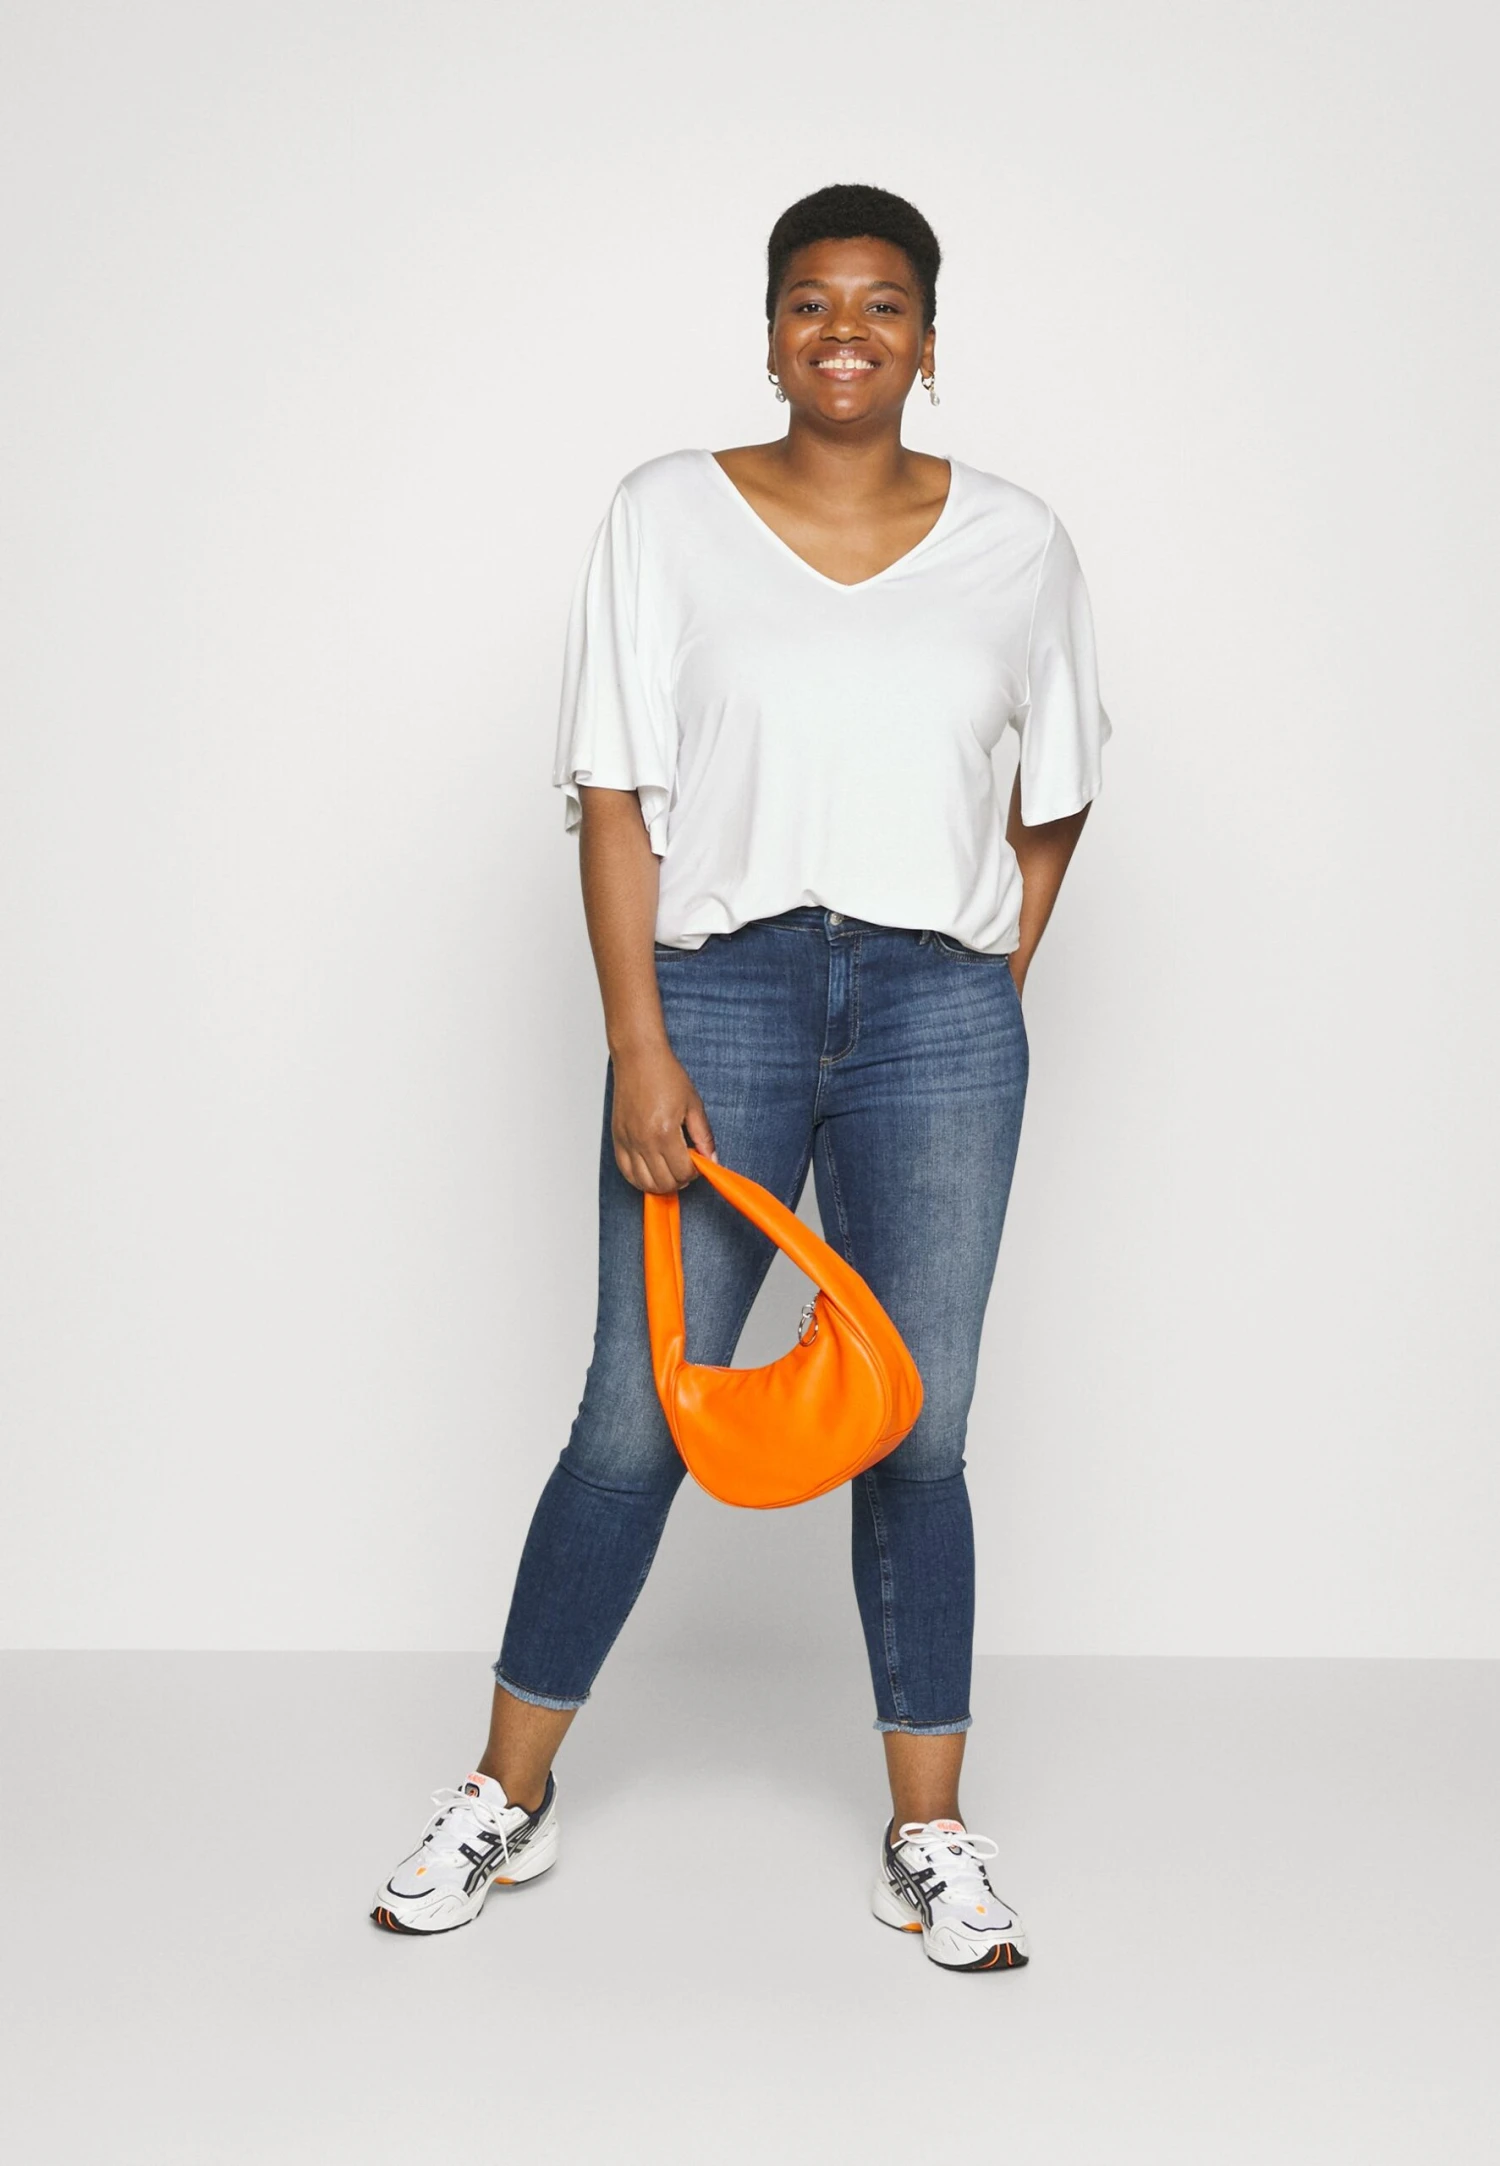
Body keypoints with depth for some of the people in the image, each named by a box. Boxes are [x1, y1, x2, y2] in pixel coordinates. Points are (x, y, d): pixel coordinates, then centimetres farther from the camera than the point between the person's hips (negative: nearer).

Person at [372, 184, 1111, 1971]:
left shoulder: (1015, 541, 7)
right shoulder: (667, 518, 2)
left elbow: (1054, 788, 19)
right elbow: (615, 795, -3)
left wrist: (999, 986, 12)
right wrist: (638, 1047, -9)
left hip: (939, 1015, 2)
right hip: (720, 989, -1)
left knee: (916, 1435, 6)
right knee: (635, 1421, 4)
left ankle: (930, 1842, 20)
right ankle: (507, 1799, 23)